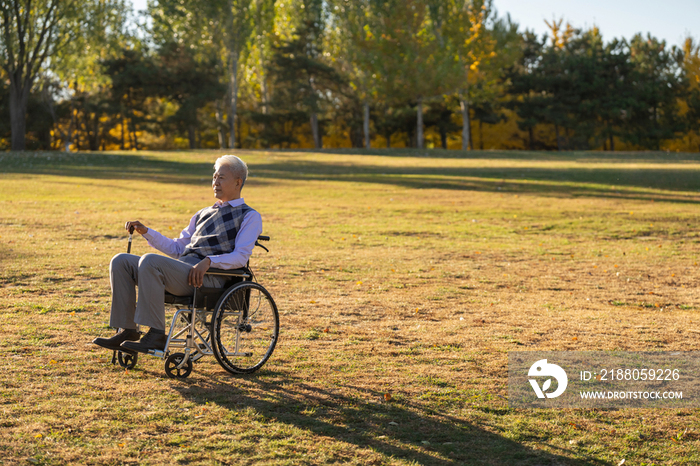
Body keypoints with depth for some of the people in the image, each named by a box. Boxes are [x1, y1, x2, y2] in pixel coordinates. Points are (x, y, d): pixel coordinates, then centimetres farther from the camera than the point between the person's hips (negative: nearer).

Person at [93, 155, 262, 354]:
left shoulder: (249, 217, 8)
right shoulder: (203, 214, 30)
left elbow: (241, 257, -7)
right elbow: (177, 248, 29)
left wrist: (208, 261, -23)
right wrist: (146, 232, 16)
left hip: (208, 278, -8)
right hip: (181, 271, 8)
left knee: (150, 261, -32)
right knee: (121, 261, -7)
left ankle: (156, 335, -30)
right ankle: (127, 331, -13)